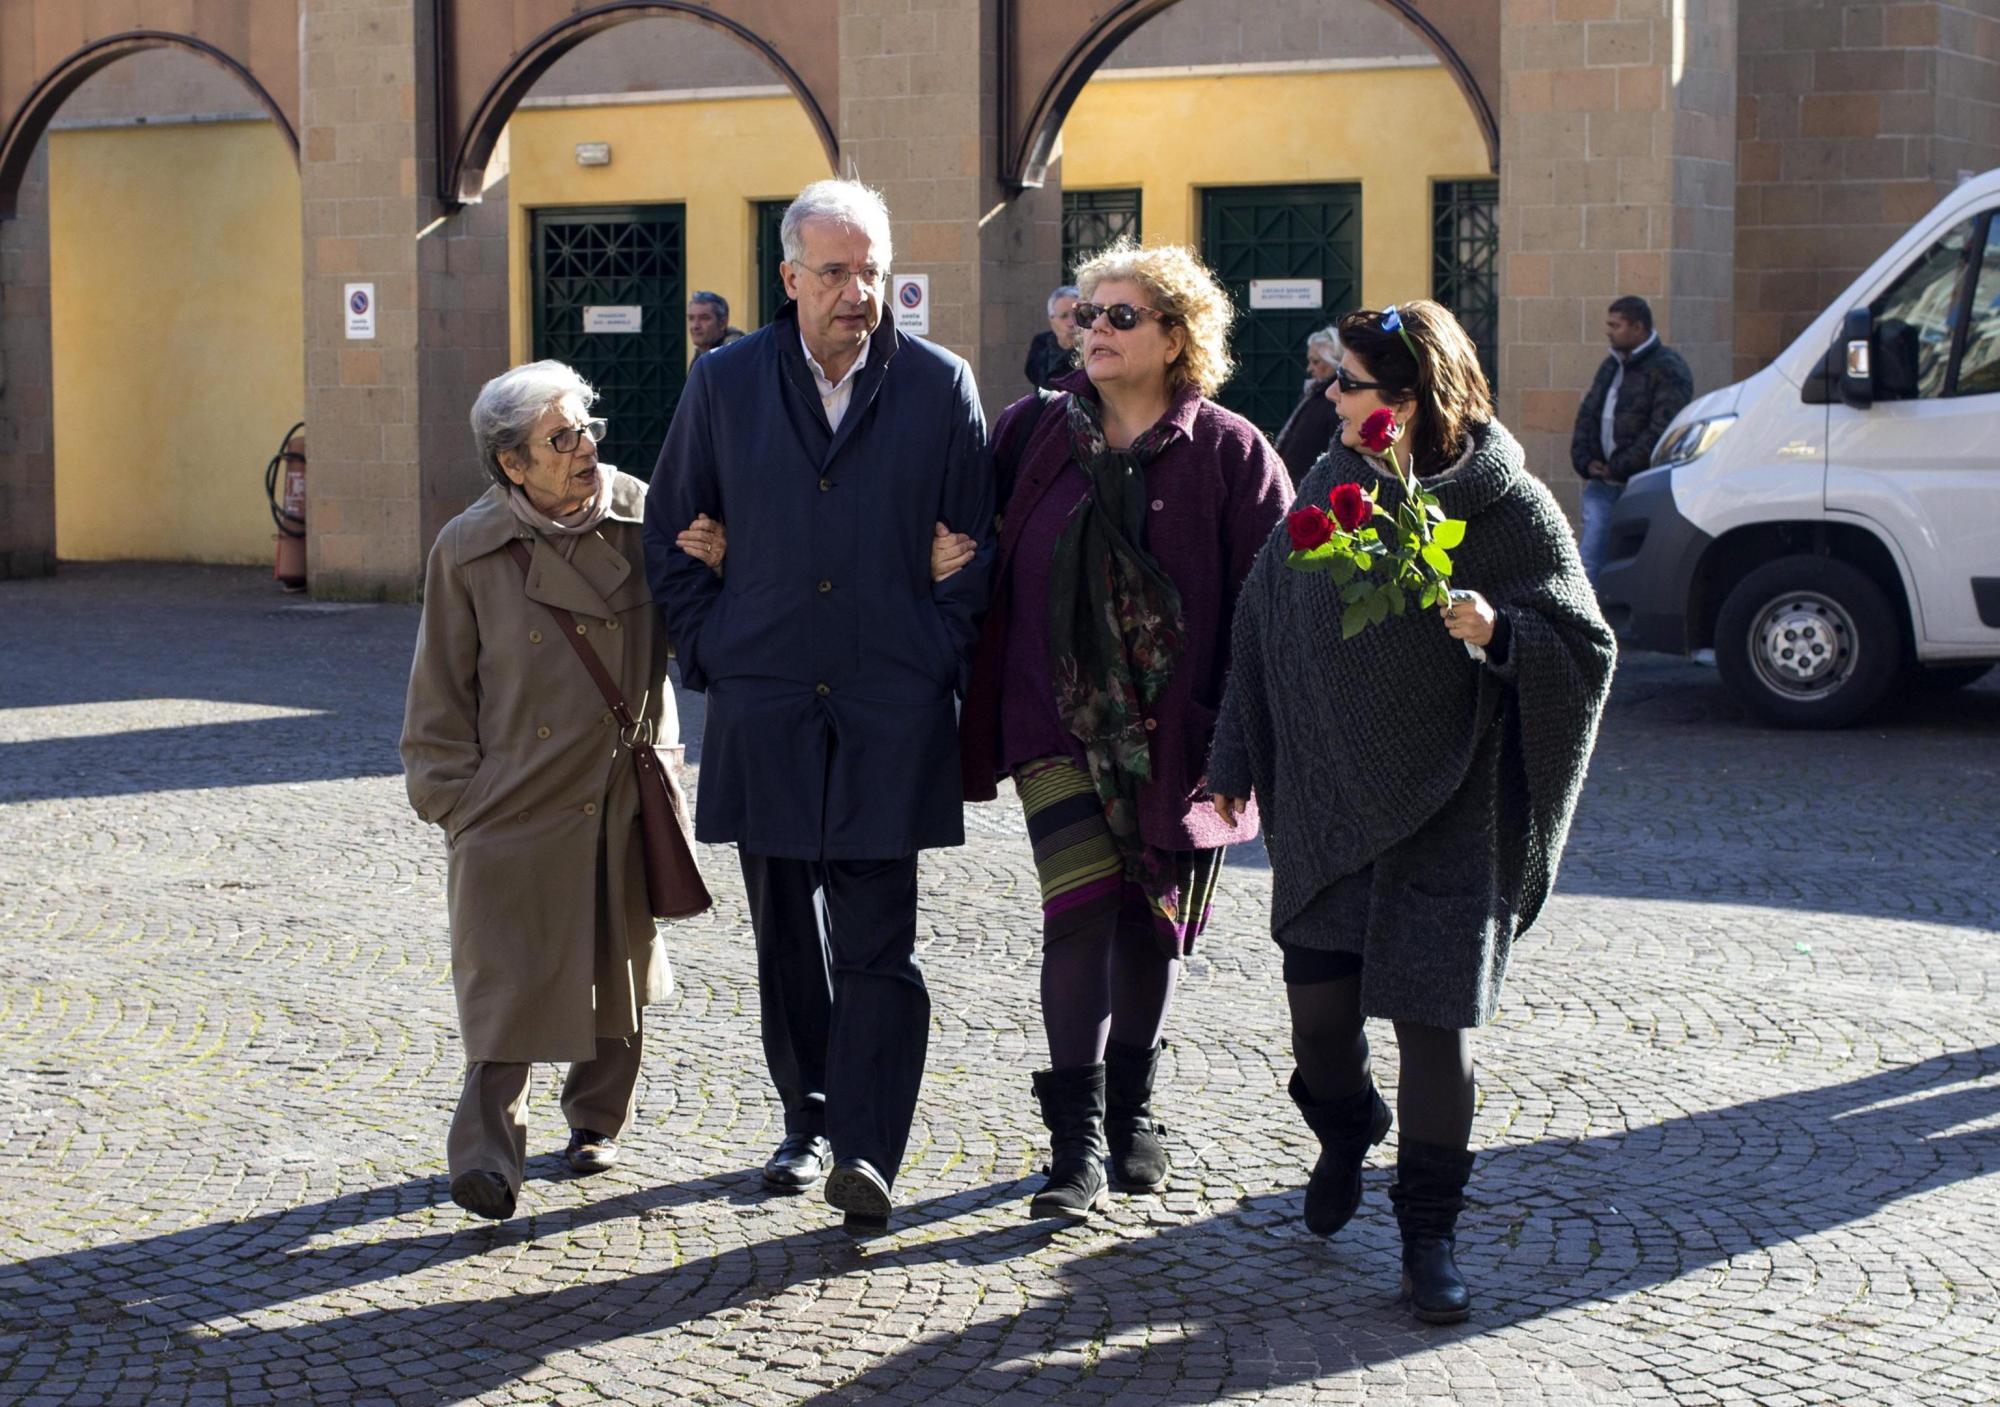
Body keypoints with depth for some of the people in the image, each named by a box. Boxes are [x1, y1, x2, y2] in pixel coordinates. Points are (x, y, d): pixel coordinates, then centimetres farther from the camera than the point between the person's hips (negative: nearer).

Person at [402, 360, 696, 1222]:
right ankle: (488, 1154, -5)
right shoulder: (468, 551, -5)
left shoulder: (642, 519, -1)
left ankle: (597, 1121, 35)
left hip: (625, 799, 3)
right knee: (508, 981, -9)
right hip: (518, 800, -3)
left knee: (618, 969, 15)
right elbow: (441, 692, 2)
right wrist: (451, 796, -2)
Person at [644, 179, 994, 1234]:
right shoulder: (724, 383, 5)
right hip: (763, 703, 2)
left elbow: (972, 544, 7)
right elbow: (673, 534, 12)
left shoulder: (939, 386, 2)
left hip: (893, 710, -2)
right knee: (786, 934, 11)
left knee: (876, 940, -7)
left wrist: (939, 658, -1)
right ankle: (808, 1122, 26)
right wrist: (708, 653, 4)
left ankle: (865, 1150, -9)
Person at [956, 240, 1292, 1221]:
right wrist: (980, 717, 1)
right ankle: (1077, 1140, -5)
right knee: (1080, 911, -11)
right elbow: (985, 569, 8)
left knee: (1154, 923, 11)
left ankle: (1130, 1113, 30)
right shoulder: (1032, 432, 4)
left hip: (1177, 732, 0)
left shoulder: (1229, 454, -2)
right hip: (1058, 721, 0)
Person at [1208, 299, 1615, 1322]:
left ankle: (1428, 1234, 12)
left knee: (1432, 1023, -3)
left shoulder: (1509, 511, -7)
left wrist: (1498, 631, -28)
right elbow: (1264, 623, 12)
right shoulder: (1331, 486, 6)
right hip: (1322, 804, 4)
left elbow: (1585, 650, -8)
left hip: (1446, 816, -4)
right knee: (1317, 1004, 5)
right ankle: (1345, 1135, 38)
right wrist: (1235, 760, 11)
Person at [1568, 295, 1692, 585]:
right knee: (1589, 558, 0)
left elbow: (1663, 430, -19)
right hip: (1602, 484, 8)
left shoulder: (1667, 370, -9)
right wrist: (1584, 460, 1)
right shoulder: (1612, 365, 18)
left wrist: (1619, 468, -18)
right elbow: (1587, 414, 18)